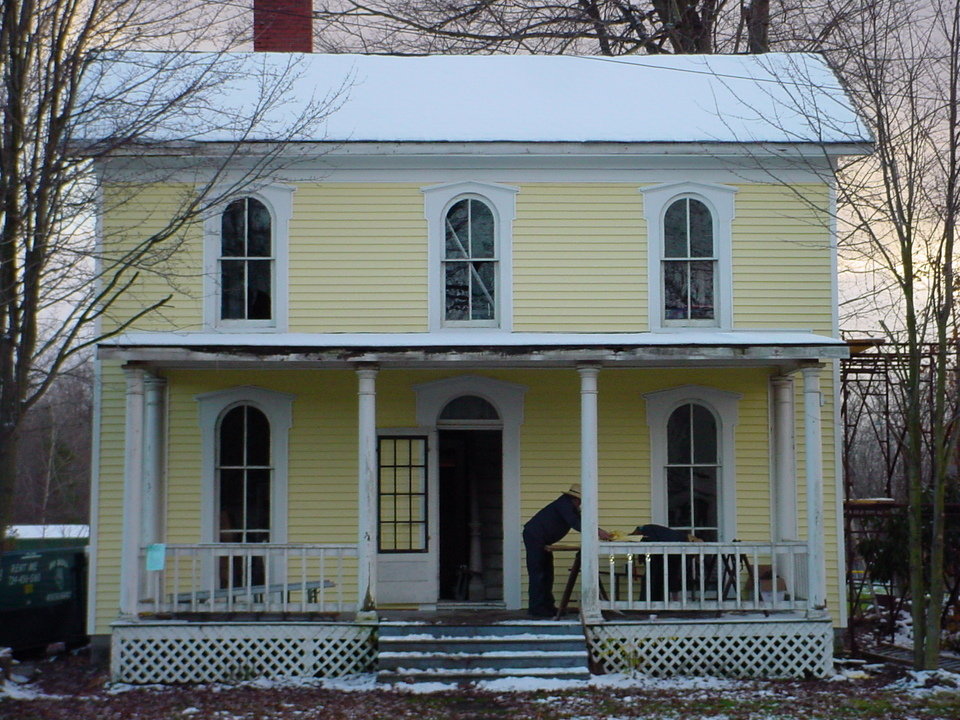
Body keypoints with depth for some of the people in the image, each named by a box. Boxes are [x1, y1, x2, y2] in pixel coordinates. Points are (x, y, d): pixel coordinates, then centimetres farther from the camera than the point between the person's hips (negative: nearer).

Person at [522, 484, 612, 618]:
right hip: (534, 536, -10)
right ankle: (536, 608, -10)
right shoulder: (564, 504, -18)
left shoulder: (572, 508, 13)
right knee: (537, 573, -10)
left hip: (542, 541, 10)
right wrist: (597, 532, -31)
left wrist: (600, 531, -5)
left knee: (547, 573, 10)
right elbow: (574, 523, -29)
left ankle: (547, 606, 14)